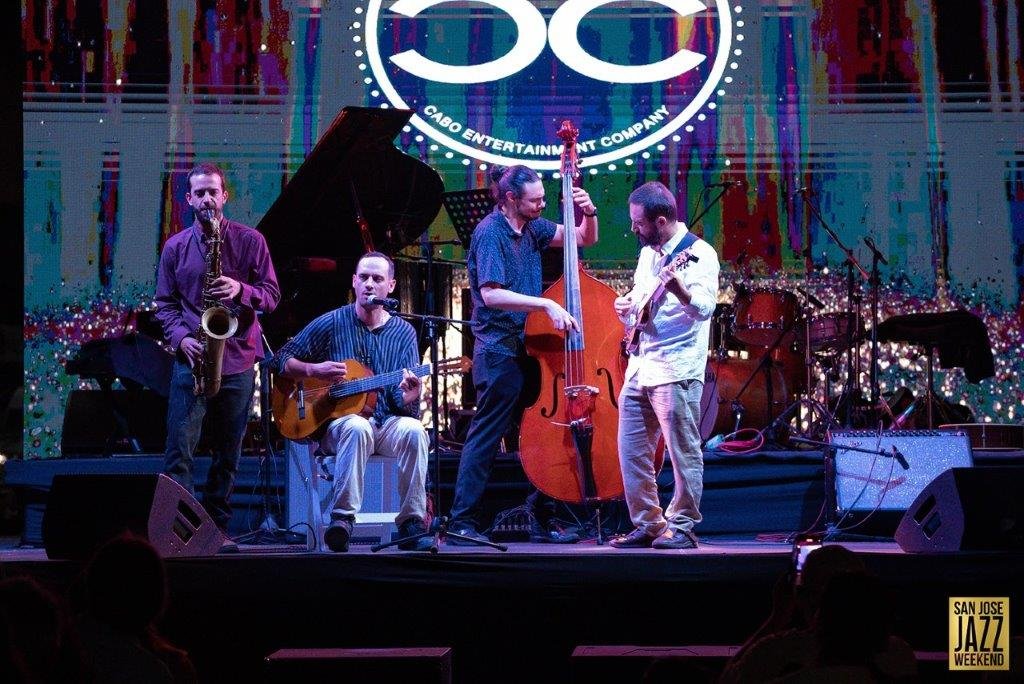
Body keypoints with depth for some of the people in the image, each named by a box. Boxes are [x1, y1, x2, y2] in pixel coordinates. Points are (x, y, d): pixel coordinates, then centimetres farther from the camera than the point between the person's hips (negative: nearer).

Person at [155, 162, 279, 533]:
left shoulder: (250, 240, 6)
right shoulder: (175, 247, 9)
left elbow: (272, 295, 4)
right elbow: (165, 303, 9)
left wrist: (240, 290, -16)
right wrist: (181, 338, -9)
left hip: (238, 360, 0)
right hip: (192, 360, 0)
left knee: (228, 454, 7)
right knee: (178, 451, -9)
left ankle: (217, 527, 16)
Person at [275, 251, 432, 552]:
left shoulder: (403, 333, 7)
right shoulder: (332, 323, 3)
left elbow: (403, 403, 1)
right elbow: (282, 358, 7)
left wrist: (410, 397, -24)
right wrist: (313, 370, -13)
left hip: (387, 423, 2)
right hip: (337, 423, -2)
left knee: (414, 430, -32)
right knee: (357, 427, -38)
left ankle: (411, 522, -26)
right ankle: (341, 518, -34)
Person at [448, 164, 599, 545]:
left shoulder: (532, 228, 10)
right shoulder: (490, 232, -13)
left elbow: (585, 239, 20)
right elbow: (490, 294, -23)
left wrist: (588, 212, -2)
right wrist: (546, 305, -27)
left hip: (527, 347, 8)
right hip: (500, 351, -8)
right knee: (486, 436, -8)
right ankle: (462, 522, -5)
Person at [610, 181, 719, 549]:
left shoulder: (699, 253, -9)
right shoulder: (647, 253, 16)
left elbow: (705, 308, -21)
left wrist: (680, 290, -41)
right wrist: (626, 304, 7)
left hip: (677, 370, -8)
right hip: (639, 367, 8)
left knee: (683, 453, -3)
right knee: (631, 452, 8)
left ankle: (681, 527, 6)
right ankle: (648, 525, 16)